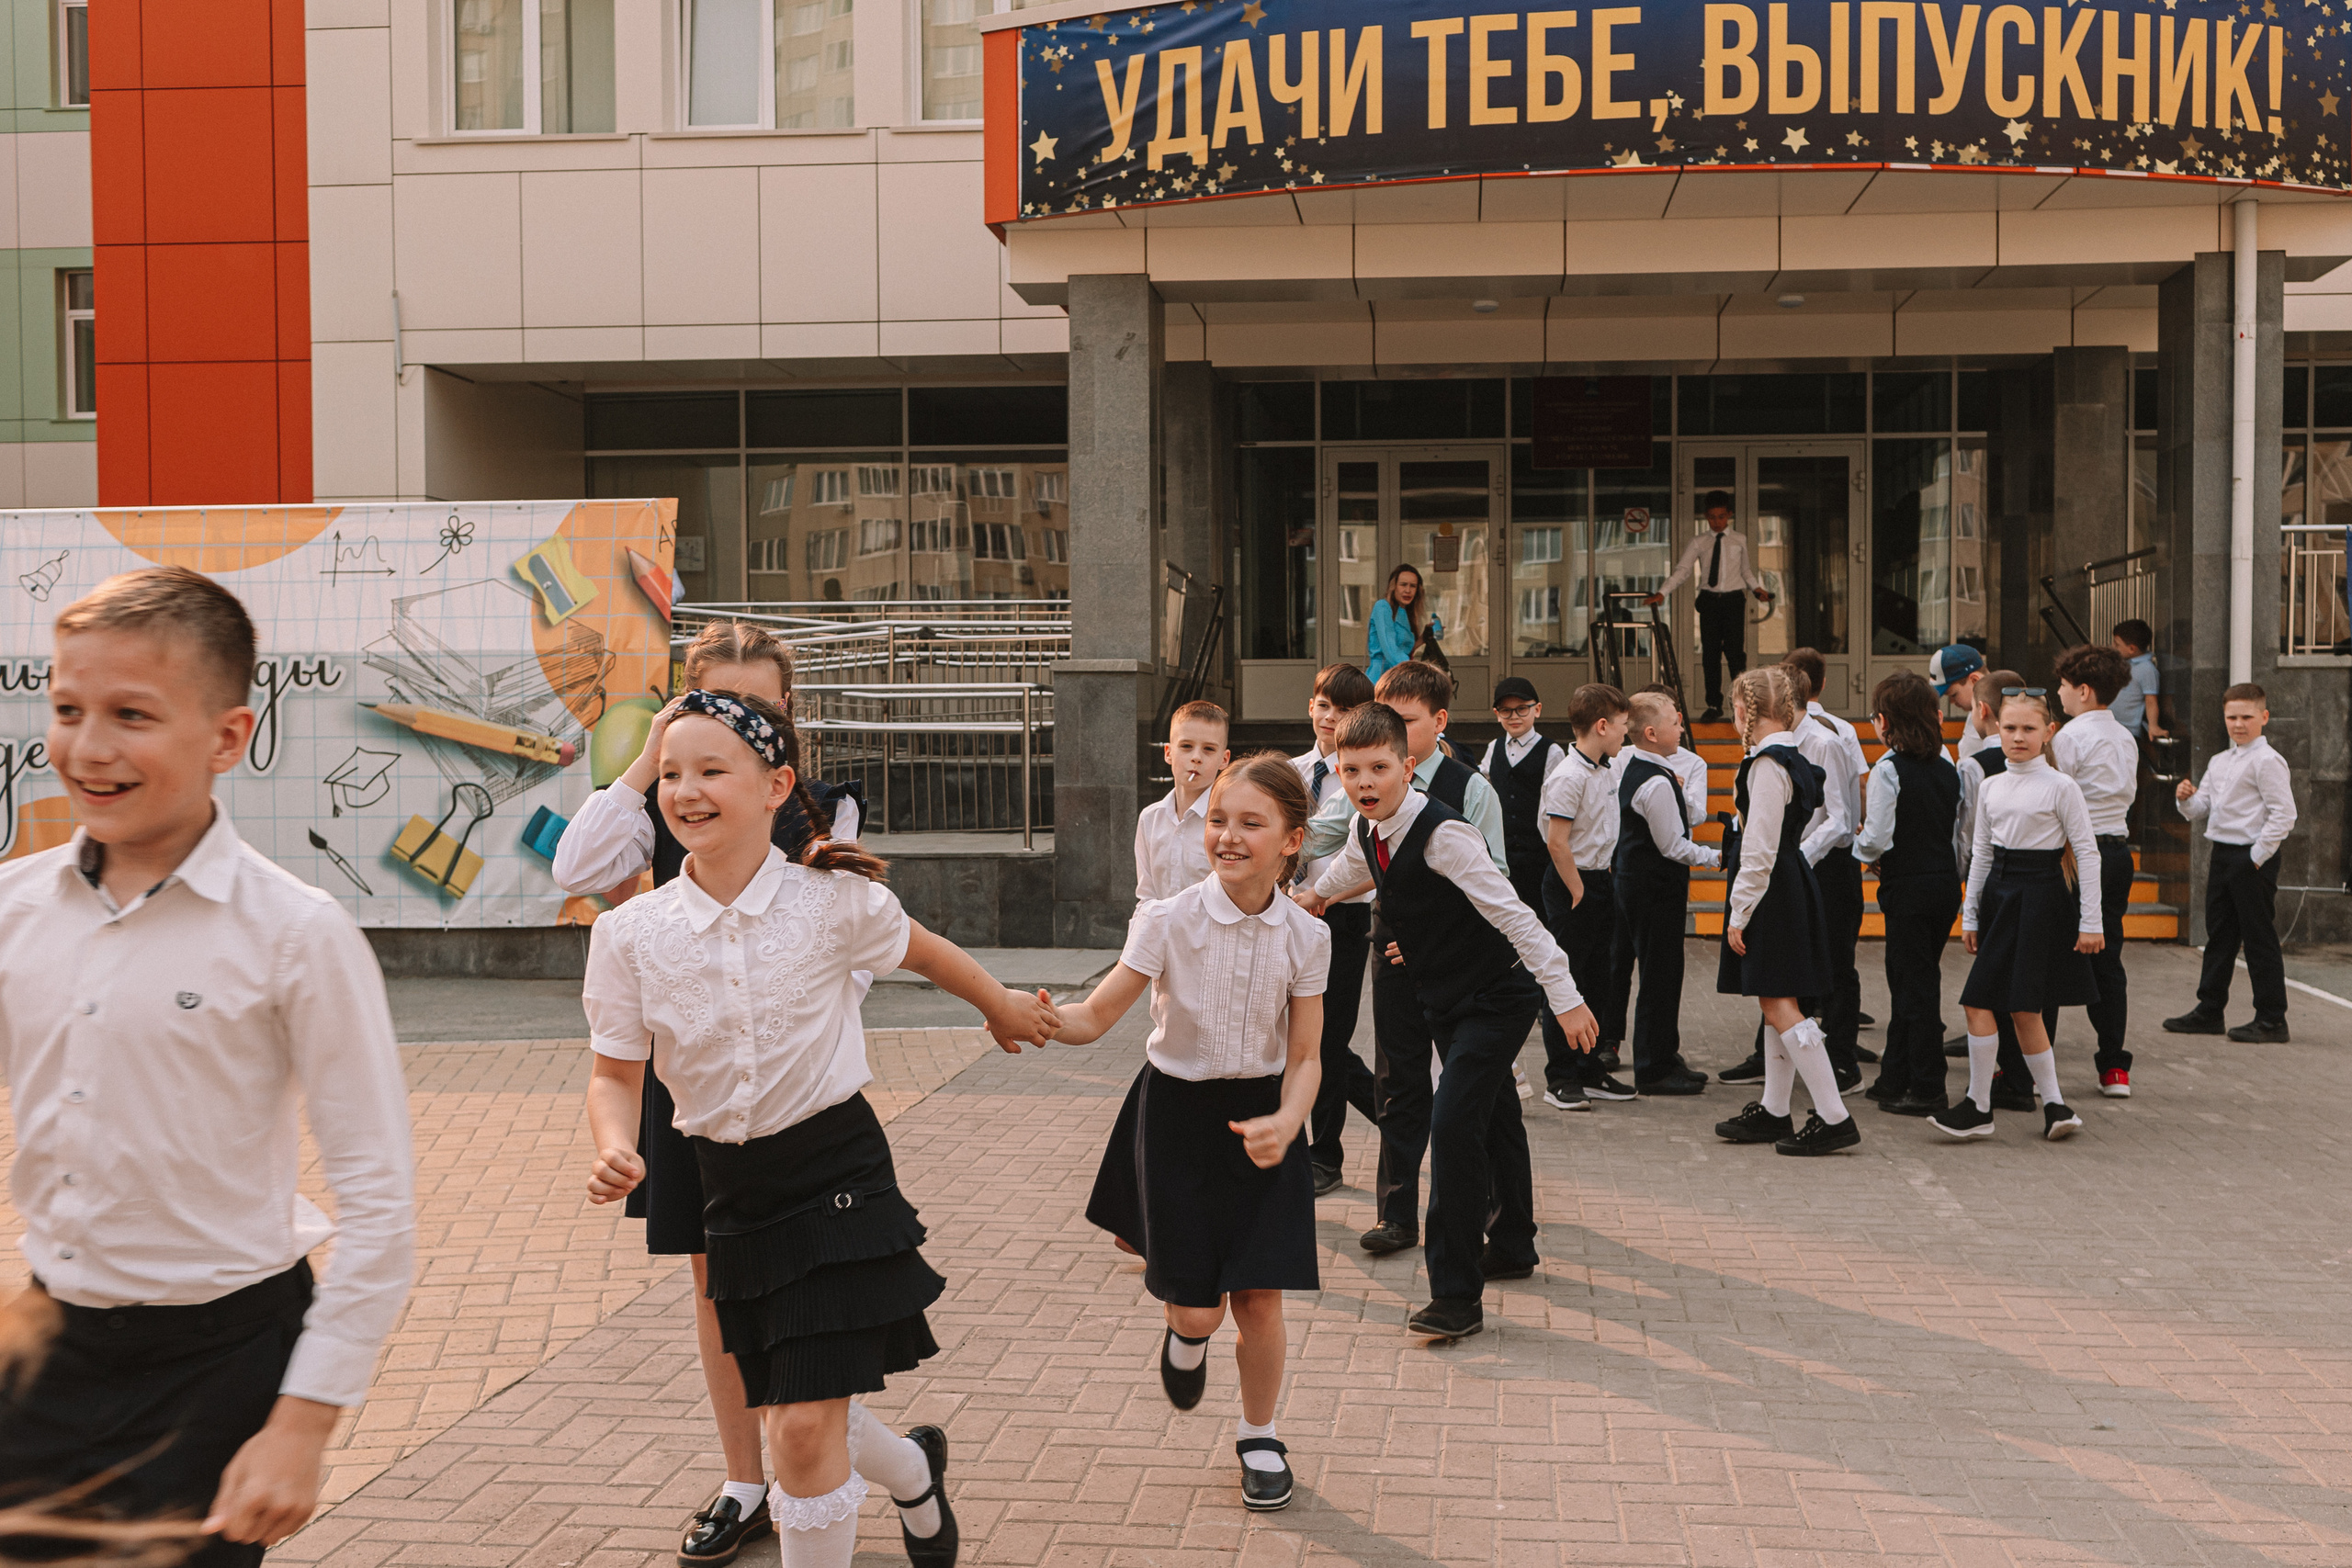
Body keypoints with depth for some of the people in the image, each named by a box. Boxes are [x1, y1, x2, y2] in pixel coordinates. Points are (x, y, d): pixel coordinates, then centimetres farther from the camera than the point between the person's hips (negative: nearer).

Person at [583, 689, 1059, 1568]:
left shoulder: (833, 902, -12)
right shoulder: (632, 933, -7)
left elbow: (925, 955, 8)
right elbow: (616, 1072, 2)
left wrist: (1004, 1009, 25)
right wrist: (613, 1150, -19)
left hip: (836, 1170, -4)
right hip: (731, 1187, 4)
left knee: (805, 1427, -10)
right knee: (787, 1418, 17)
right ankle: (914, 1471, 49)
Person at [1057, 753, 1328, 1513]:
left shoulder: (1305, 936, -8)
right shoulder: (1170, 921, -14)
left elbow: (1304, 1057, -4)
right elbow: (1094, 1017, -15)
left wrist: (1285, 1124, -23)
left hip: (1261, 1119, 1)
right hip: (1177, 1113, -1)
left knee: (1259, 1299, 0)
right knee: (1197, 1305, 0)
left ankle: (1259, 1437, 27)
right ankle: (1185, 1335, 40)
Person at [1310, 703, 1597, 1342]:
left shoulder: (1441, 834, -27)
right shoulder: (1367, 833, -3)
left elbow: (1513, 914, -27)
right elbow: (1344, 873, 22)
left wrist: (1566, 997, -28)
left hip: (1498, 996, -8)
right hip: (1446, 999, 8)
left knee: (1454, 1124, -18)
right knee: (1493, 1121, 23)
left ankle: (1456, 1294, -13)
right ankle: (1511, 1248, 41)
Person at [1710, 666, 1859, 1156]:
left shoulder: (1768, 765, -17)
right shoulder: (1794, 758, 13)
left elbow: (1760, 850, -20)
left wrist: (1739, 914, -16)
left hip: (1771, 893, -10)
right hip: (1793, 886, 10)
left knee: (1778, 1005, -9)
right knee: (1774, 1004, 15)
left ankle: (1834, 1118, -9)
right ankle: (1773, 1113, 23)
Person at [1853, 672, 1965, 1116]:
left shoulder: (1888, 769, -14)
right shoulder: (1947, 765, 7)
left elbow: (1877, 839, -17)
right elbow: (1957, 831, 11)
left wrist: (1859, 845, 3)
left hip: (1908, 887, -7)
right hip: (1947, 881, 7)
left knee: (1915, 986, -1)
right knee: (1907, 980, 16)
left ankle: (1927, 1090, 3)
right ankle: (1895, 1078, 25)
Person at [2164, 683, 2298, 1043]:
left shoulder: (2267, 761, -12)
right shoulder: (2219, 763, 14)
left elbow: (2284, 815, -16)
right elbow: (2201, 810, 17)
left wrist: (2257, 857, -16)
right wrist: (2187, 799, -5)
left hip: (2252, 859, -8)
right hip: (2221, 855, 8)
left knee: (2259, 939, -2)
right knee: (2219, 936, 14)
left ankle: (2271, 1020, 6)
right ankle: (2209, 1010, 23)